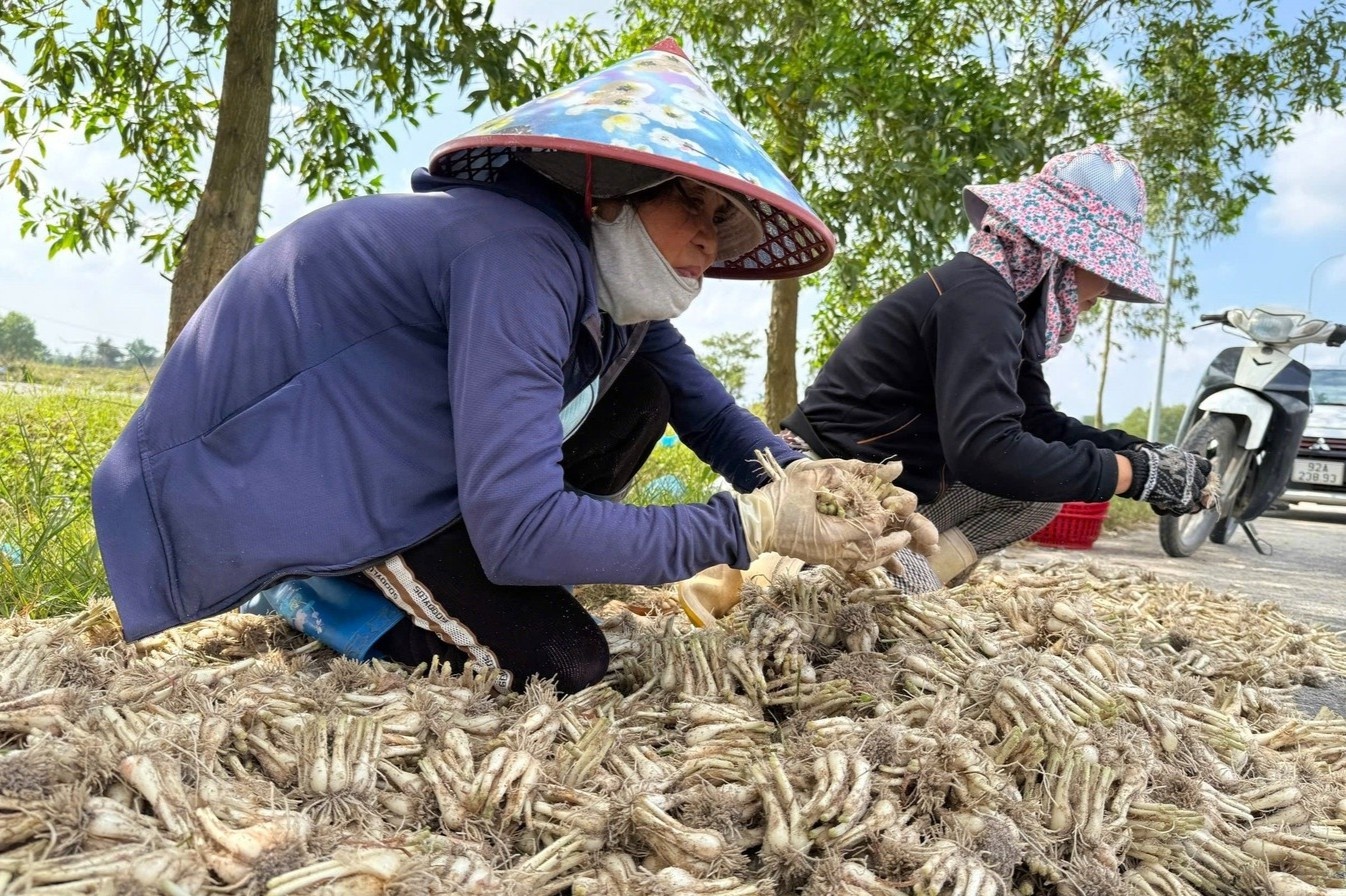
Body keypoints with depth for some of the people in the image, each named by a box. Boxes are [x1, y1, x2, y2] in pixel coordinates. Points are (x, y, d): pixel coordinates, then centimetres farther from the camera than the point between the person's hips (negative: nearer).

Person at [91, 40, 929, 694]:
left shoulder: (608, 270, -2)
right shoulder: (521, 257, -30)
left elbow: (710, 411, 4)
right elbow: (517, 527, -34)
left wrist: (801, 481, -15)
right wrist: (749, 528, -29)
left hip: (381, 433, 9)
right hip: (274, 463, -9)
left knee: (638, 399, -1)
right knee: (562, 663, -17)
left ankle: (407, 574, 3)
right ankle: (331, 595, 1)